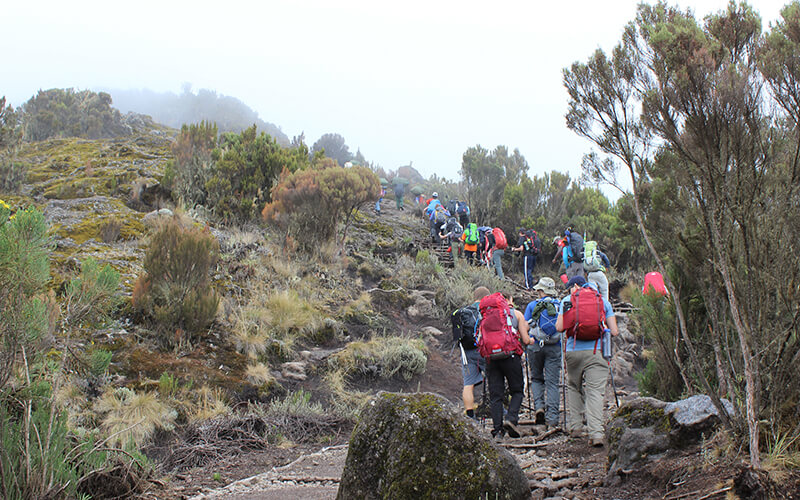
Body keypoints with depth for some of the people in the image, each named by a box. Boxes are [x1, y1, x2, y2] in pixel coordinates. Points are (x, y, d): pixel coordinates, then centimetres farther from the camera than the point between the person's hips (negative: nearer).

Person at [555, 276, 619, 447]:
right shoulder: (603, 301, 11)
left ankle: (575, 426, 17)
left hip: (573, 351, 0)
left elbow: (559, 327, 1)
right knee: (595, 391, -4)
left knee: (574, 387, 19)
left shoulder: (567, 300, 8)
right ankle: (596, 433, -15)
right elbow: (614, 331, 5)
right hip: (595, 352, 0)